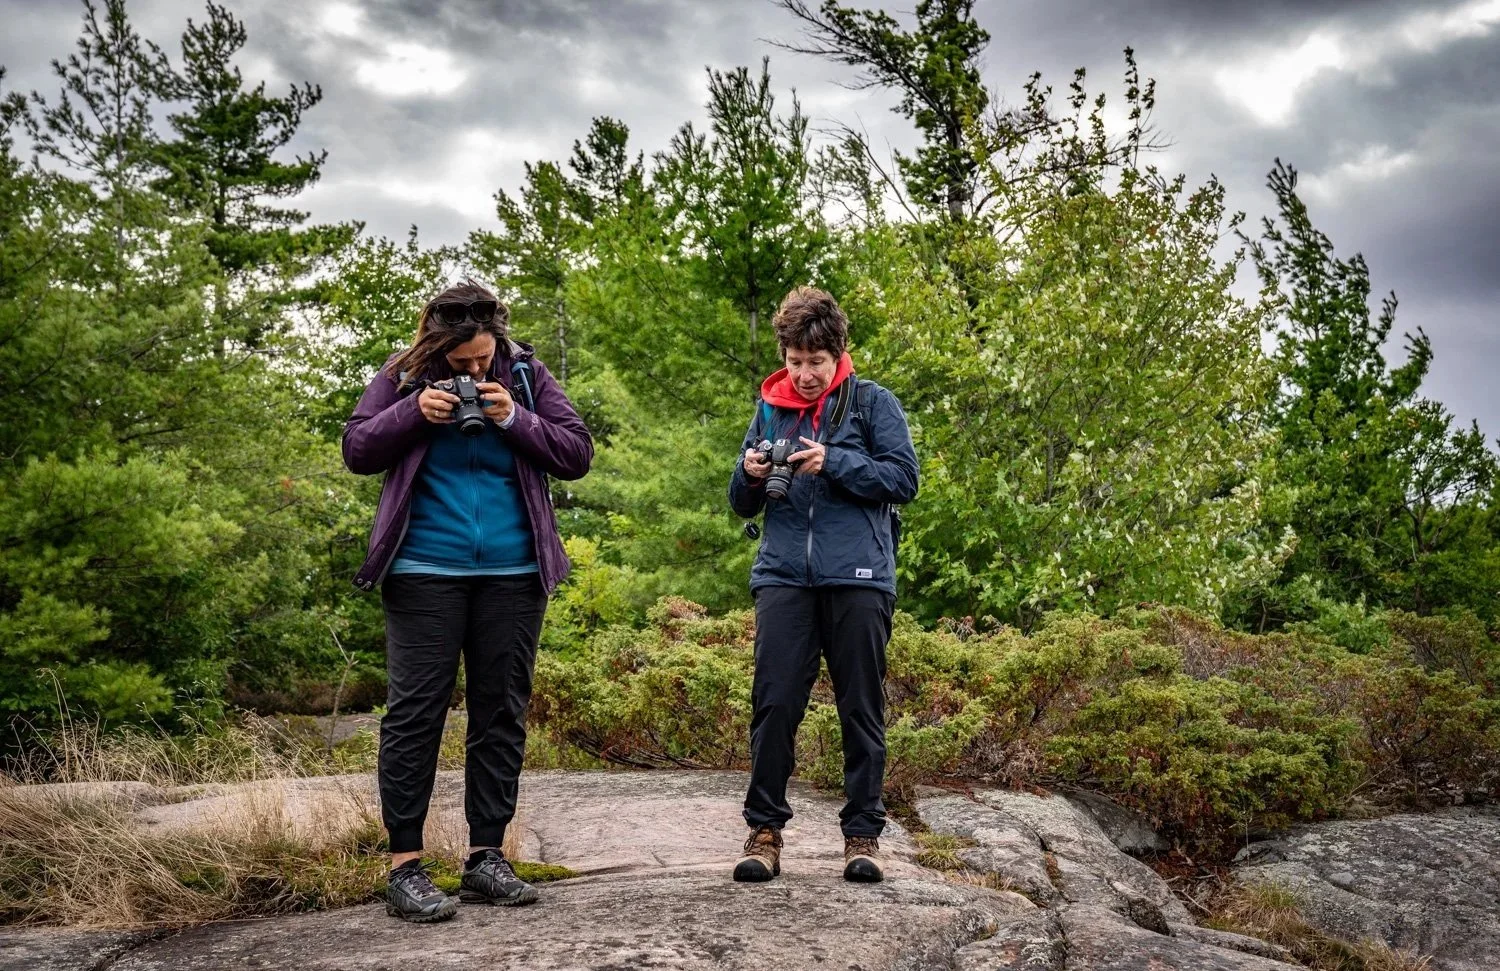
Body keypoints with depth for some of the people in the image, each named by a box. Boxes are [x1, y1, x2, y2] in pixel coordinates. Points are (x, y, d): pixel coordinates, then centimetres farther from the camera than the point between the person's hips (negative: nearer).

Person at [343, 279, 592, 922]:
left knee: (502, 712, 7)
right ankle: (405, 865, 1)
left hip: (514, 574, 3)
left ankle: (486, 856, 16)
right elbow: (356, 452, 1)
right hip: (425, 572, -2)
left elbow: (577, 454, 2)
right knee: (415, 710, -4)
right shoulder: (404, 376, 2)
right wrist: (415, 413, -13)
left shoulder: (526, 374, 5)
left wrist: (514, 420, -12)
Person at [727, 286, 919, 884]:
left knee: (861, 709, 5)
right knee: (774, 704, -2)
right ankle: (764, 829, 9)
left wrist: (833, 462, -13)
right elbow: (743, 505, 19)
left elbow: (904, 479, -3)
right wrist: (749, 476, -4)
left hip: (858, 576, -2)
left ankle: (863, 834, 14)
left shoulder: (873, 403, 5)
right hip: (784, 575, 2)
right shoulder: (770, 409, 15)